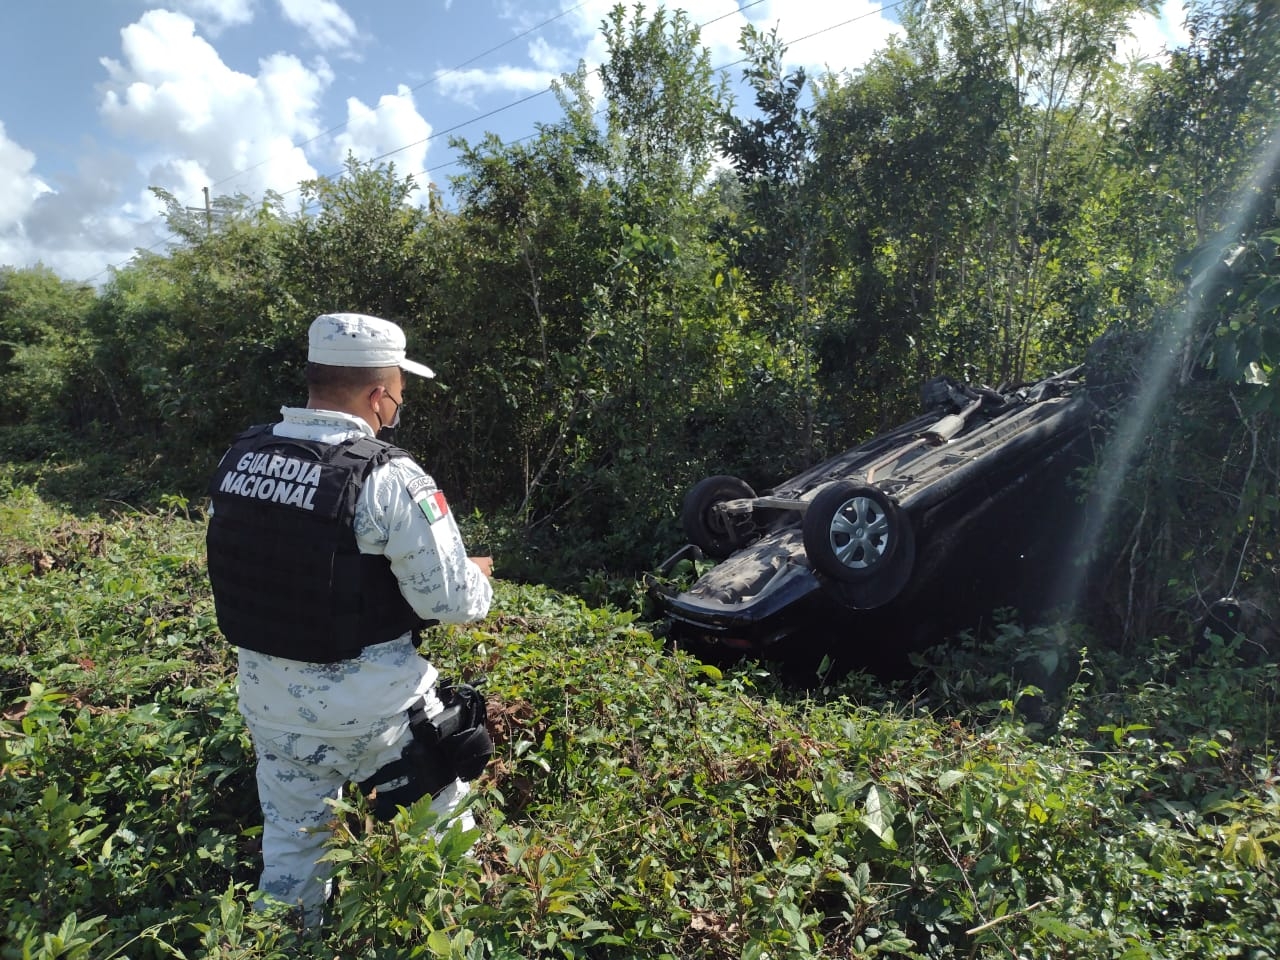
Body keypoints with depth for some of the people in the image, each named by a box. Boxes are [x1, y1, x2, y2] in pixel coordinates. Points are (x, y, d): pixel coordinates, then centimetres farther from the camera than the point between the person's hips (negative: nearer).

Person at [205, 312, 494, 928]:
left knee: (290, 838, 25)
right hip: (366, 702, -6)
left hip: (265, 690, 6)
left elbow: (263, 565, 10)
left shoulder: (238, 458, -2)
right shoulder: (389, 479, -24)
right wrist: (478, 577, 1)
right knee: (437, 821, 19)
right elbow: (452, 601, -21)